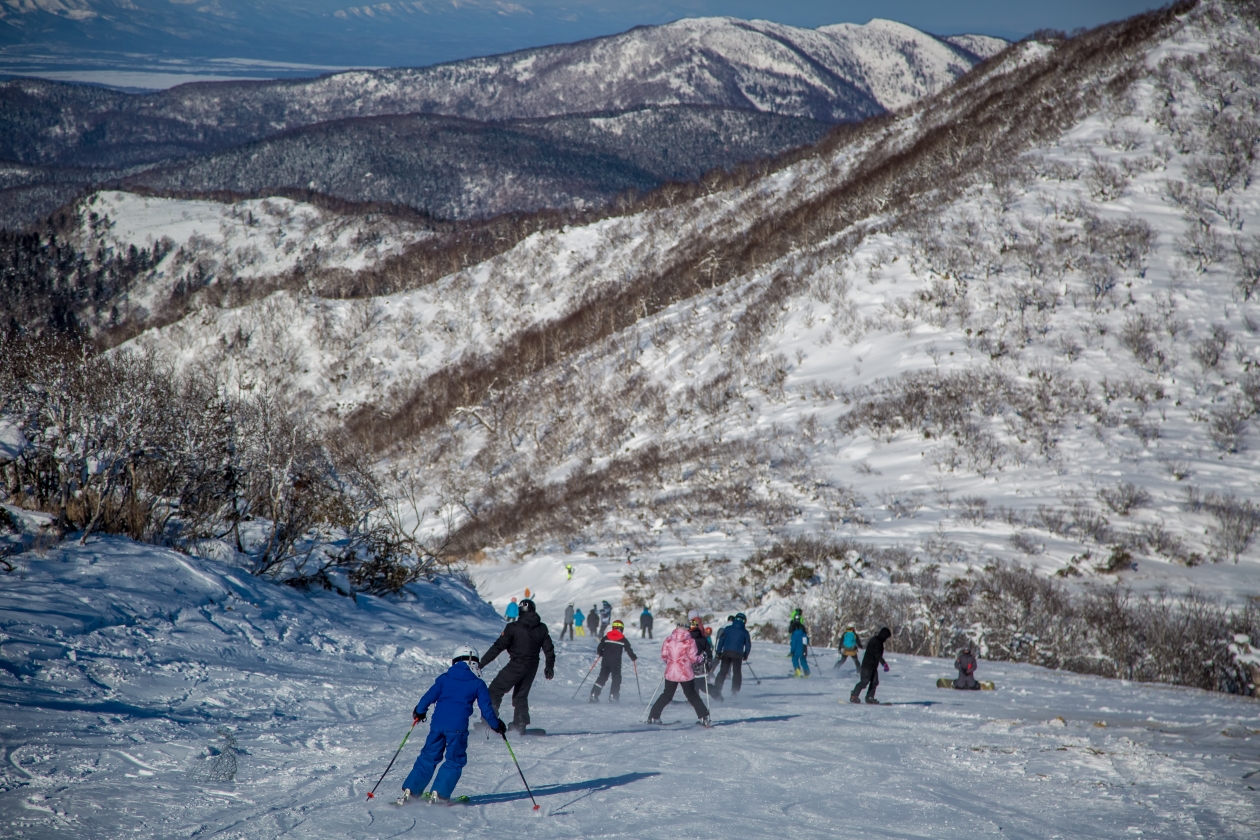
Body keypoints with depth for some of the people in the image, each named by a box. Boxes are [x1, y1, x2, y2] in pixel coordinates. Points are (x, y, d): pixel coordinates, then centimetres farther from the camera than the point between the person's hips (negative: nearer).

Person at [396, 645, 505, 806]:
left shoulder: (444, 678, 13)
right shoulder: (478, 684, 5)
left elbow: (429, 696, 9)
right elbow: (486, 708, 5)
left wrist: (419, 712, 25)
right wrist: (497, 725, 18)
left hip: (437, 724, 4)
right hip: (458, 727, -4)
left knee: (428, 757, 13)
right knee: (455, 761, 8)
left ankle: (409, 791, 9)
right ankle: (439, 794, -2)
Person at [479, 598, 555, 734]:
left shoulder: (513, 628, -12)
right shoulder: (542, 628, 2)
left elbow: (498, 647, -12)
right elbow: (549, 649, 9)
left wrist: (482, 663, -8)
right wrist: (550, 667, 23)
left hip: (516, 665, -5)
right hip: (532, 666, 5)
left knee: (495, 690, 3)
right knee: (521, 695, 20)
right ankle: (520, 724, 13)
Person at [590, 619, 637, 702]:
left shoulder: (606, 637, 5)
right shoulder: (623, 640, -1)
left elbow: (599, 648, 7)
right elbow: (629, 650, 2)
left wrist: (600, 653, 29)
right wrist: (634, 658, 19)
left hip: (605, 661, 3)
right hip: (616, 663, -3)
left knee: (602, 678, 11)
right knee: (616, 679, 7)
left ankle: (594, 695, 3)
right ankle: (613, 696, -4)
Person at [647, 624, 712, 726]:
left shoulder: (668, 639, -2)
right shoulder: (689, 641, -12)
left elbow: (663, 655, 1)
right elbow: (693, 658, -12)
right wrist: (701, 658, 8)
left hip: (670, 673, 3)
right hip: (686, 674, -3)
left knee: (666, 695, 17)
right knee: (692, 695, 11)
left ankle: (653, 717, 15)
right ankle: (704, 718, 7)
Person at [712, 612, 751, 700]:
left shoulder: (727, 628, 6)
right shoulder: (745, 632, 4)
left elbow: (721, 640, 3)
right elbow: (748, 645, 7)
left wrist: (719, 652, 7)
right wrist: (745, 655, 19)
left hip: (726, 652, 1)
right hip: (738, 654, -1)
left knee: (723, 671, 5)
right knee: (737, 672, 9)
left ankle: (717, 689, -6)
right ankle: (734, 691, 4)